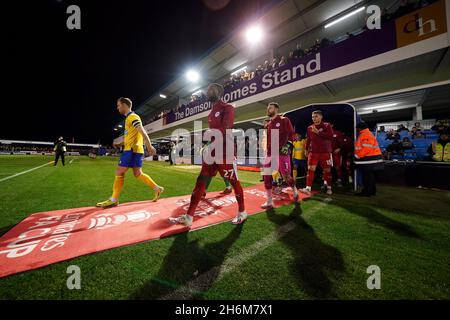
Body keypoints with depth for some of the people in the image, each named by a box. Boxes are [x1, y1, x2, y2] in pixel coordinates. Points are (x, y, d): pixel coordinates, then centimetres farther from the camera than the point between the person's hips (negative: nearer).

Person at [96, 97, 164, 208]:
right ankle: (157, 188, 12)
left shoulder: (132, 117, -8)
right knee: (138, 174, 11)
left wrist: (149, 146, -26)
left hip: (132, 149, -10)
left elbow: (143, 133, -19)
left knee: (119, 172, -4)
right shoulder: (130, 118, 24)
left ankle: (113, 200, 5)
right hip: (133, 149, 10)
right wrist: (120, 144, 22)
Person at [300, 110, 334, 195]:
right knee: (311, 169, -8)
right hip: (313, 152, 2)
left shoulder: (327, 125, -2)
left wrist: (318, 132, -20)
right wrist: (307, 149, 16)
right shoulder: (310, 128, 8)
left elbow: (330, 136, -16)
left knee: (327, 170, 8)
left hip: (325, 152, -2)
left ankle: (329, 188, 25)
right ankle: (308, 188, -10)